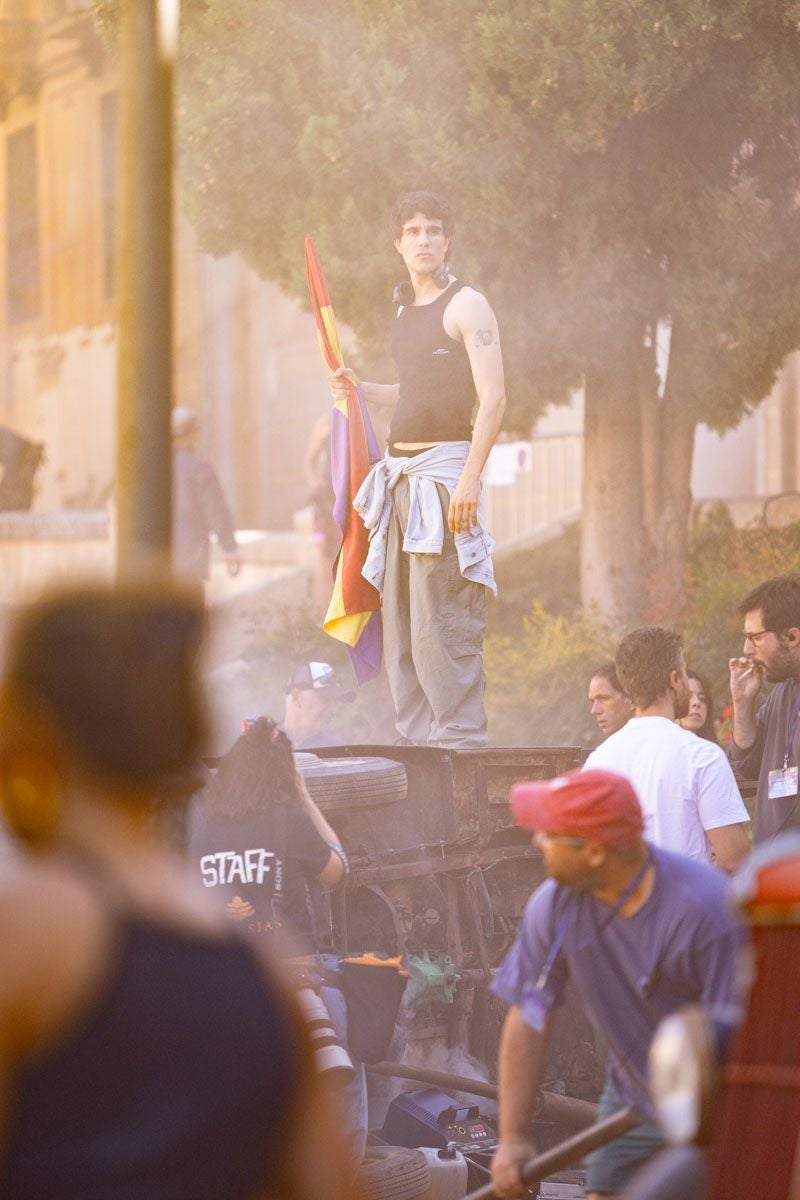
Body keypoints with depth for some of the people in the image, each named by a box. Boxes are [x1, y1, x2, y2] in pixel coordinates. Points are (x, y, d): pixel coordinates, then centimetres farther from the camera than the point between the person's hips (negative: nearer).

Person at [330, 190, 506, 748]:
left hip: (445, 466, -8)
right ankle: (417, 743, 10)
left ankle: (462, 739, -10)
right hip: (400, 471, 9)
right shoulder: (408, 310, 19)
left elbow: (492, 398, -14)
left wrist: (470, 478, -22)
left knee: (440, 623, -12)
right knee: (401, 624, 7)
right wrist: (361, 390, 17)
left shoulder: (466, 305, -6)